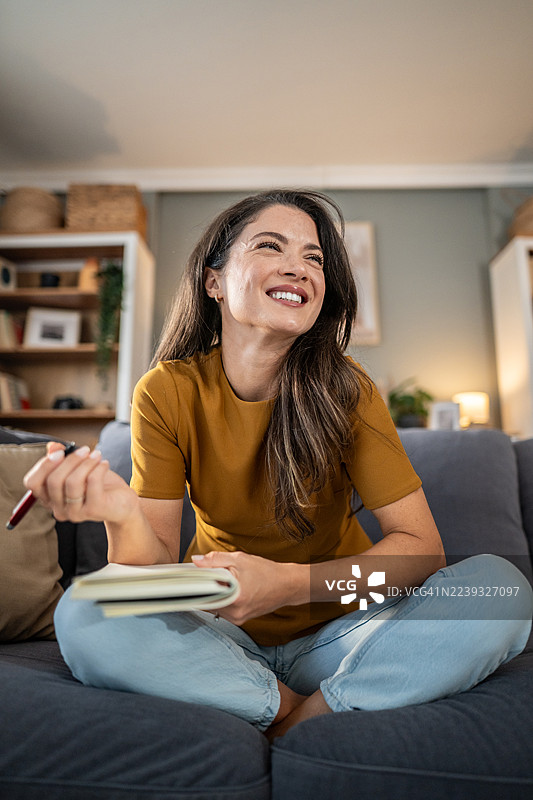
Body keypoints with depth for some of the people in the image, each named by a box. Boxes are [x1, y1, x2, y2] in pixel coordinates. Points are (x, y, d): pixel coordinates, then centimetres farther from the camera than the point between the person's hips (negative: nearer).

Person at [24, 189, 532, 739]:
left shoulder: (345, 390, -12)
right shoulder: (167, 393, -12)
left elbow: (421, 545, -15)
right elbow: (158, 575, -14)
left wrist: (288, 583, -32)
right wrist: (122, 513, -38)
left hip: (335, 633, 1)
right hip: (221, 635, 1)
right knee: (82, 616, -26)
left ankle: (293, 727, -15)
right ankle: (296, 713, -13)